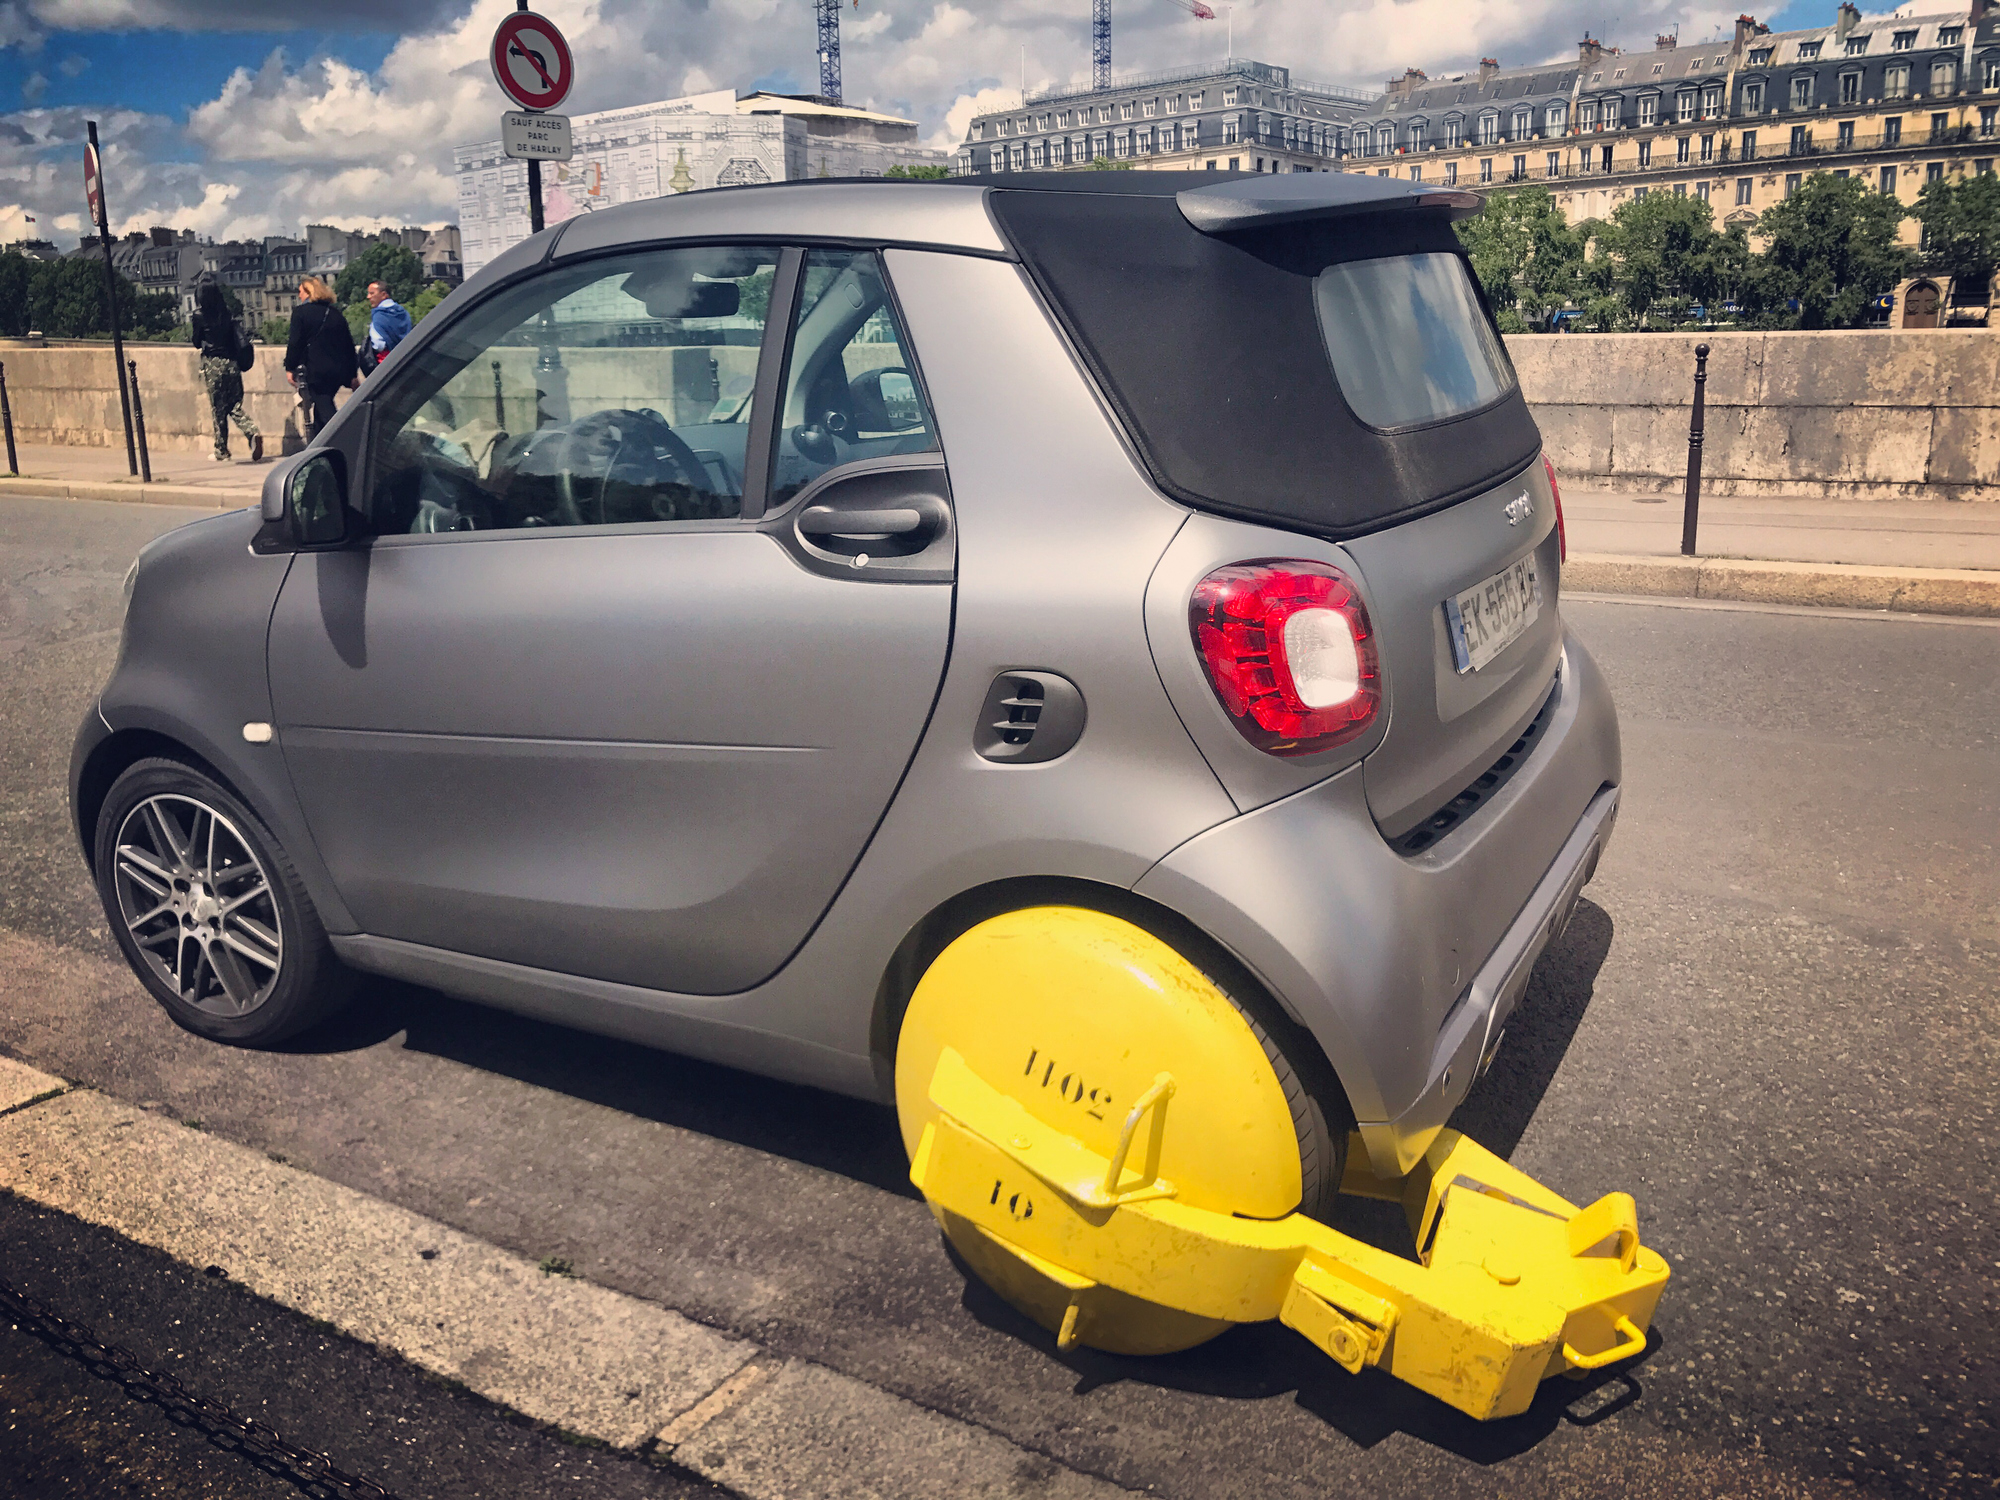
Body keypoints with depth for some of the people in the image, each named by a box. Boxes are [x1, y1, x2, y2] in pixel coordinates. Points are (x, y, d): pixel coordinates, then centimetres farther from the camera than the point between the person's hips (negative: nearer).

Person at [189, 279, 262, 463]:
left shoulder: (200, 315, -4)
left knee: (218, 408, 3)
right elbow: (238, 336, 7)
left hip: (213, 364, -4)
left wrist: (190, 333, 20)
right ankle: (253, 432, -20)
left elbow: (197, 342, 3)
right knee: (235, 406, 7)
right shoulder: (227, 313, 7)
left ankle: (221, 452, 7)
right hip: (232, 363, 4)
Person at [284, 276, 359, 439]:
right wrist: (353, 374, 17)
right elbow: (348, 344, 13)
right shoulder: (336, 313, 13)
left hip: (315, 370, -6)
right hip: (337, 370, 6)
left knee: (325, 411, -9)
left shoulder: (301, 312, -4)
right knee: (321, 409, 16)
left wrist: (290, 368, -1)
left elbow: (295, 343, -9)